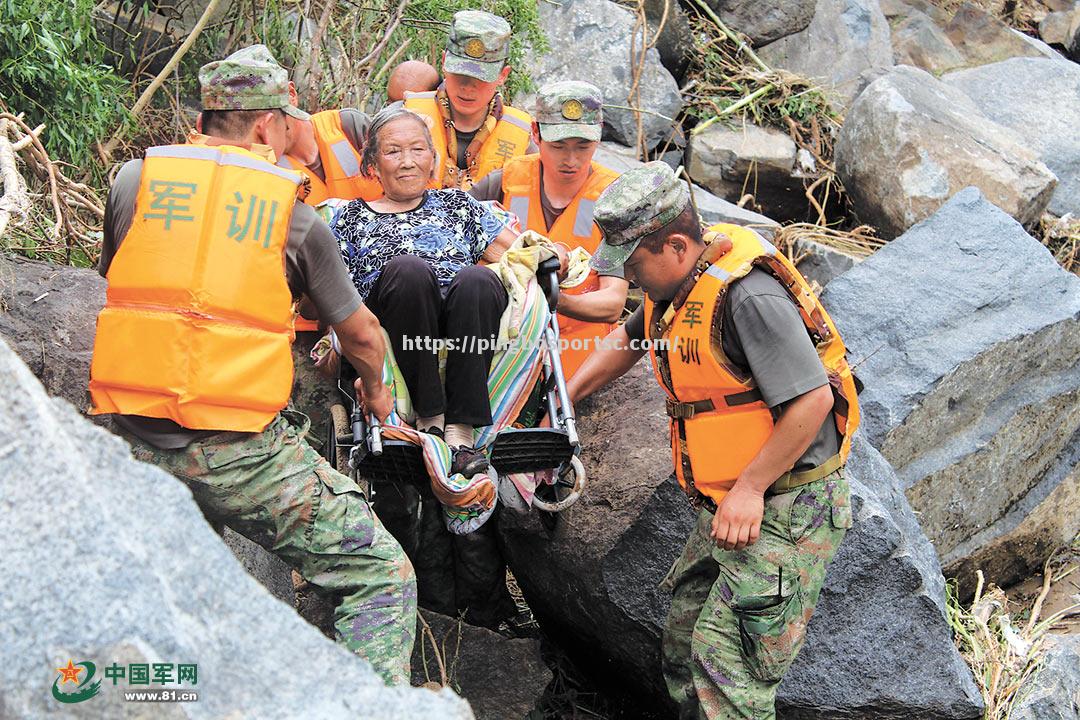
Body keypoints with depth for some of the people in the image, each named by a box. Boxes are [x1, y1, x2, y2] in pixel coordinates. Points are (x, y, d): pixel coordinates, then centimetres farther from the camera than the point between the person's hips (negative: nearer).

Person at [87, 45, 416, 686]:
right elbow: (362, 335, 11)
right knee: (382, 575, 1)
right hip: (240, 450, -4)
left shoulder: (135, 178, 8)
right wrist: (375, 390, 33)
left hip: (134, 440, 4)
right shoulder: (296, 215, 1)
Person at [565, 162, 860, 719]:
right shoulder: (677, 286, 7)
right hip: (728, 507, 10)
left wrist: (749, 489, -22)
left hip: (788, 510, -10)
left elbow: (813, 398, -25)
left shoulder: (747, 296, -23)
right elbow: (628, 340, 28)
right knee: (683, 650, 15)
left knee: (726, 664, -12)